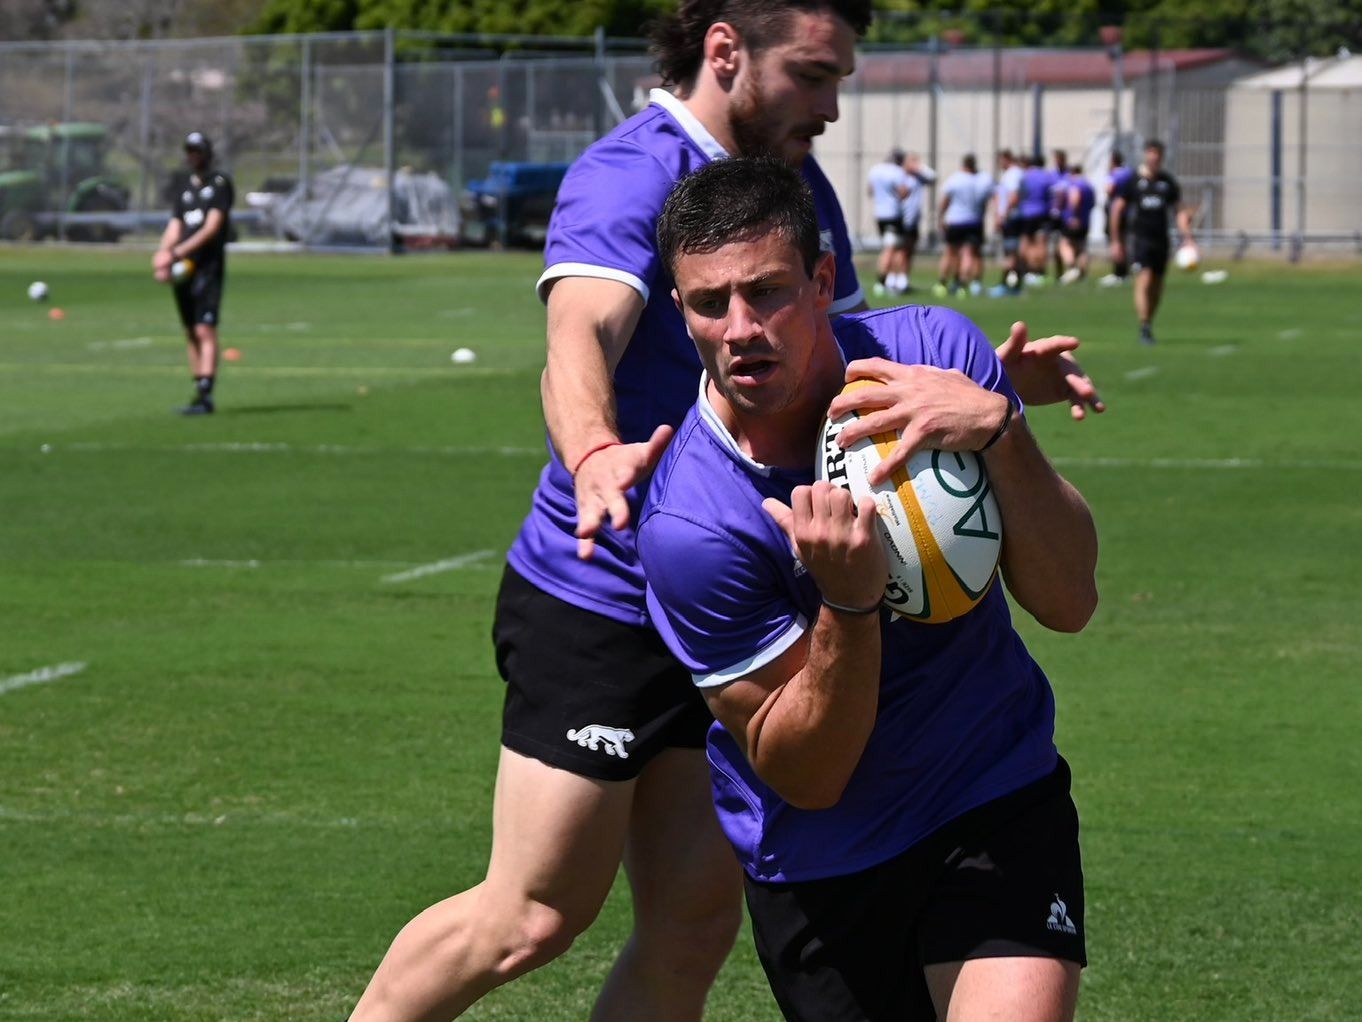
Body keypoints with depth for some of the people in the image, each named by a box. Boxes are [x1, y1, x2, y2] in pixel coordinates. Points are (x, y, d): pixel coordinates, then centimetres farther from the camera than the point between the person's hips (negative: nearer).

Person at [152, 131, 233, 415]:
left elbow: (212, 227, -12)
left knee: (205, 329, -15)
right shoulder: (186, 188, 20)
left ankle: (205, 395, -21)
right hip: (183, 270, 7)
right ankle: (199, 390, 12)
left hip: (208, 264, -7)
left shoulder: (220, 183, -2)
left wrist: (177, 252, -18)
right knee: (191, 332, 8)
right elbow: (174, 228, 14)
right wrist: (162, 254, -8)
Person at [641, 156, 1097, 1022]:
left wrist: (1001, 430, -30)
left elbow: (1067, 601, -14)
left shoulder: (933, 350, -14)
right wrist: (850, 601, -35)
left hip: (1001, 796, 1)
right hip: (819, 867, -1)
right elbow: (804, 776, -18)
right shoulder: (687, 526, -24)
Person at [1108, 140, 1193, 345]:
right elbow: (1117, 210, 3)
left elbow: (1179, 210, 12)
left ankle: (1149, 325, 22)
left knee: (1157, 287, 7)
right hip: (1140, 238, -4)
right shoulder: (1133, 181, -1)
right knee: (1144, 281, -16)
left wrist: (1186, 237, 1)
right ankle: (1144, 329, -16)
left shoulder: (1168, 182, 8)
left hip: (1161, 239, 4)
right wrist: (1116, 241, 1)